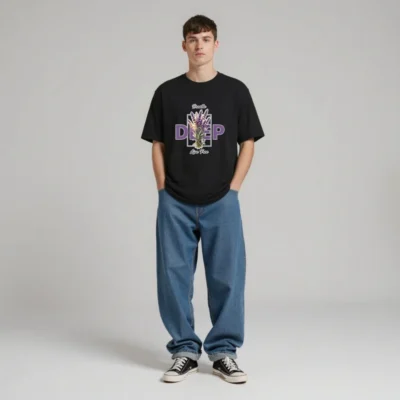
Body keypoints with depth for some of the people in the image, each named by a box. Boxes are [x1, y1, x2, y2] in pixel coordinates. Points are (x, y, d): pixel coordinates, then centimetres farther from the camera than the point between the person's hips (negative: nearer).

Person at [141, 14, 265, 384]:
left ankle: (223, 352, 15)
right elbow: (158, 145, 8)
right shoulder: (167, 92, 4)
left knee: (227, 277, 1)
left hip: (221, 203, -1)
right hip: (176, 205, 1)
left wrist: (233, 189, -3)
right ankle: (184, 351, 17)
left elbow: (248, 143, 5)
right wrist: (164, 192, 0)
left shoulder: (235, 91, 2)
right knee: (174, 277, 3)